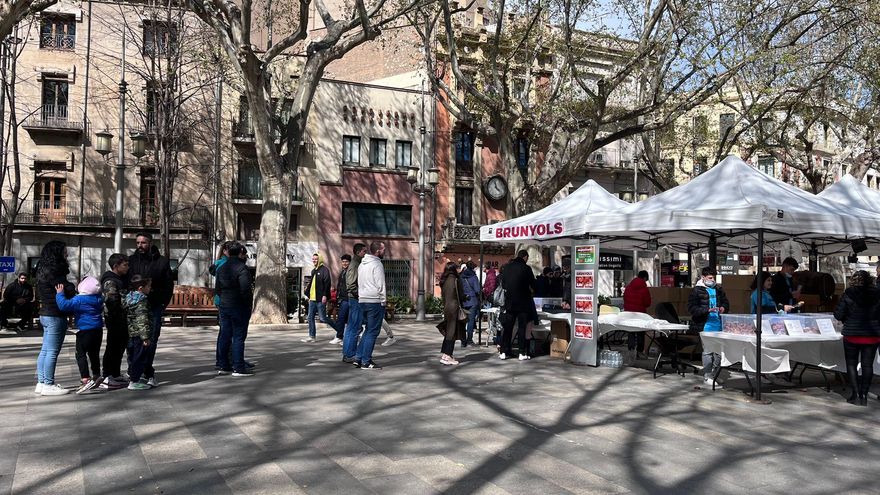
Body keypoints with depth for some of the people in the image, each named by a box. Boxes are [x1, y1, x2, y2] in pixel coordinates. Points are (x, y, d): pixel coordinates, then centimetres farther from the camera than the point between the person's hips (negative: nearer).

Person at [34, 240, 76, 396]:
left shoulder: (45, 270, 14)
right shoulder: (53, 272, -17)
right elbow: (68, 289, -17)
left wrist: (76, 286, 2)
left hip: (46, 314, 10)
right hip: (55, 316, -10)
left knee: (45, 350, 13)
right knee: (52, 351, -4)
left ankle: (41, 383, 18)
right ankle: (48, 385, 1)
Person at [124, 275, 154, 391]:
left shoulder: (129, 297, 11)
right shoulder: (142, 300, -18)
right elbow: (142, 320, -24)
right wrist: (145, 337, -24)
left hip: (132, 334, 10)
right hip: (139, 334, -10)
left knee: (133, 355, 21)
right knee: (140, 357, -2)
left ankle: (132, 375, 35)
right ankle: (134, 382, 1)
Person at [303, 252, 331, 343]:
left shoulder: (324, 270, -8)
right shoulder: (313, 271, 19)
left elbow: (327, 283, -15)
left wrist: (325, 295, -21)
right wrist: (308, 294, 20)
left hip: (320, 299, -8)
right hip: (312, 298, 9)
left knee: (322, 318, -8)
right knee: (310, 318, 8)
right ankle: (312, 336, 14)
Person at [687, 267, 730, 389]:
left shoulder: (718, 289, 14)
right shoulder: (697, 290, -3)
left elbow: (725, 302, 27)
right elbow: (691, 308, -9)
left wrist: (723, 308, 3)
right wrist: (707, 310, -19)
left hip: (718, 324, 5)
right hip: (705, 325, -5)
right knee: (707, 351, -3)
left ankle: (713, 373, 20)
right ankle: (707, 377, 6)